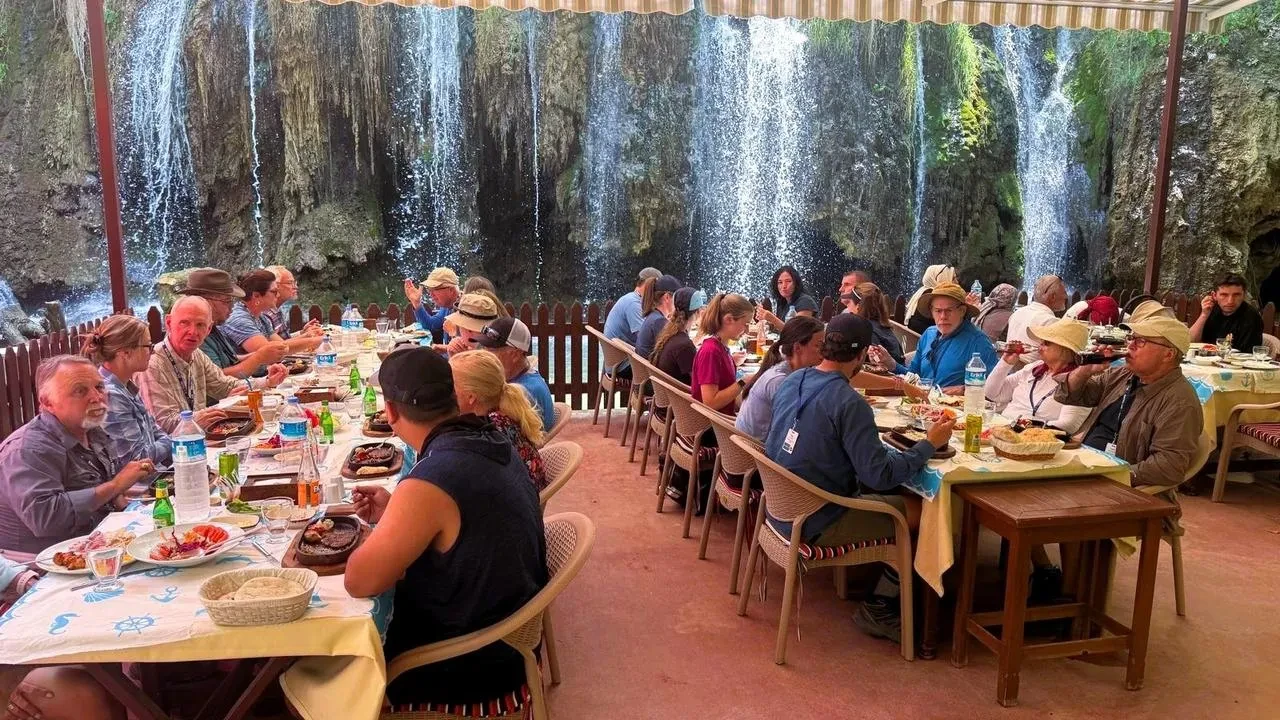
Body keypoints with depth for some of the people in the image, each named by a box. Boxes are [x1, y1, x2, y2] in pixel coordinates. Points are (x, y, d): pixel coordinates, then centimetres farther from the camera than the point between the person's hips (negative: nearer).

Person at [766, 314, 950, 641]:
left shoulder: (792, 381, 0)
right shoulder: (849, 402, -24)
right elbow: (880, 475, -23)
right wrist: (930, 444, -9)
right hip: (814, 524, -8)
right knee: (919, 510, 0)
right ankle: (879, 610, 10)